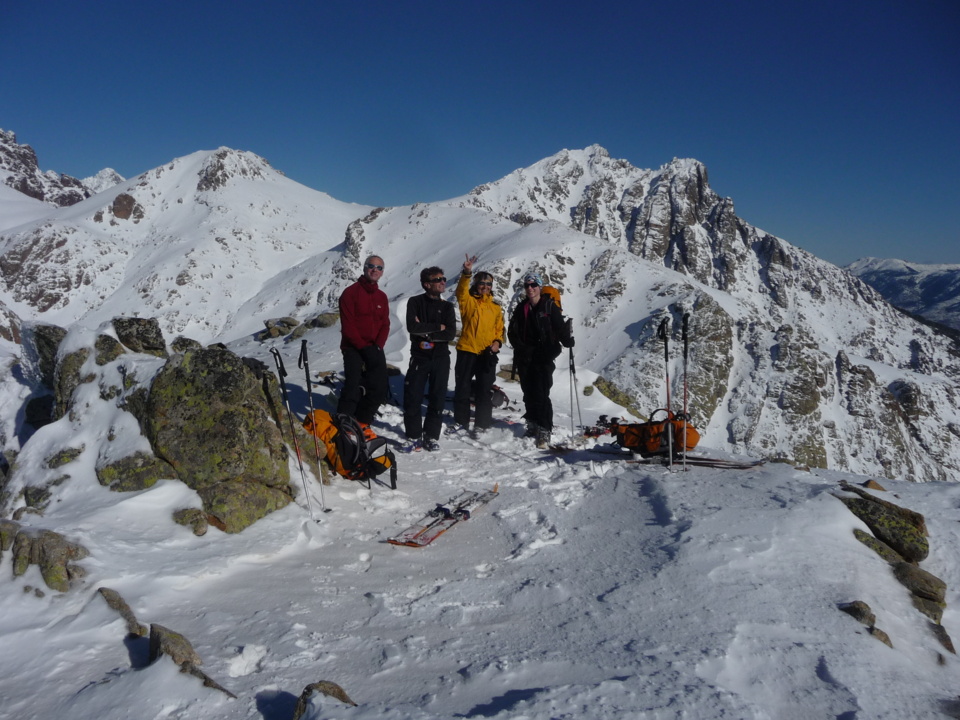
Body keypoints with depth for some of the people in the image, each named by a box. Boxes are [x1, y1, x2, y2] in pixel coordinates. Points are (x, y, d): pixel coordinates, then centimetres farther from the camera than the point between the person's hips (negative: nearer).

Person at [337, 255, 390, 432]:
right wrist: (364, 347, -17)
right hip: (354, 349, -5)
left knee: (379, 391, 3)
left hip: (374, 350, 6)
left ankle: (362, 423, 21)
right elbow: (348, 326, -11)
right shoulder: (351, 292, -5)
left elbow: (385, 325, 9)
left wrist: (377, 347, -8)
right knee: (352, 389, -15)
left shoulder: (382, 297, 12)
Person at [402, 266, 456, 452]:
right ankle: (414, 437, 9)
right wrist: (437, 327, -11)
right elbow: (412, 327, -15)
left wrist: (426, 332, -14)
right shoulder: (415, 302, 1)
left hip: (441, 358, 2)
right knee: (412, 398, -3)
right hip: (419, 357, -2)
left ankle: (432, 437, 14)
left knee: (437, 399, 4)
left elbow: (451, 333, -7)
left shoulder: (447, 306, 7)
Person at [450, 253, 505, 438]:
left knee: (484, 391, 5)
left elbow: (499, 329, 14)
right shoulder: (468, 301, 2)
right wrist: (466, 272, -36)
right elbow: (461, 290, -19)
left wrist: (497, 342, -6)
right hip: (467, 351, -1)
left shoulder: (496, 308, 12)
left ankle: (482, 424, 15)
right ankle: (461, 421, 21)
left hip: (487, 354, 2)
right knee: (462, 388, 7)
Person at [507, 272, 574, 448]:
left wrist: (568, 340, -26)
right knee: (529, 394, 11)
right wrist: (521, 347, -4)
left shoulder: (549, 306, -3)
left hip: (544, 358, -5)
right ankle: (532, 427, 25)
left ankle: (544, 432, -5)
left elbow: (560, 328, -11)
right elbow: (513, 332, 10)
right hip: (525, 359, 5)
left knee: (541, 395, -10)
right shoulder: (521, 308, 11)